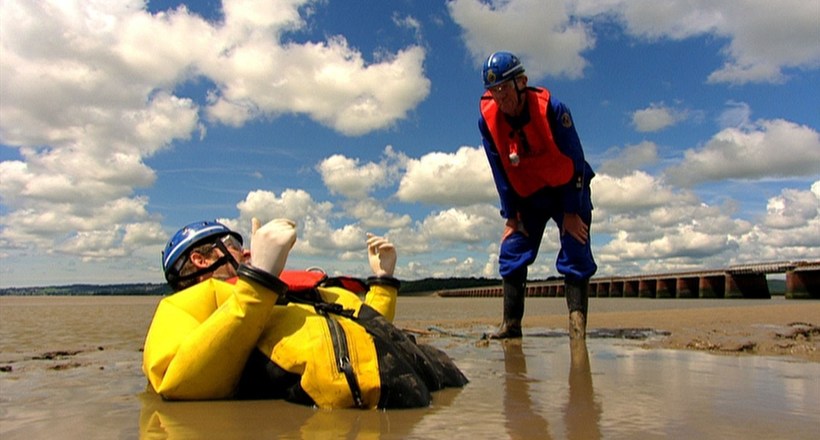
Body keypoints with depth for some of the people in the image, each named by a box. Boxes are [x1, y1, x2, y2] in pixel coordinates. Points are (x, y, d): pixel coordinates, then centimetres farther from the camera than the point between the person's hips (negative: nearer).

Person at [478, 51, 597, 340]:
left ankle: (577, 324, -11)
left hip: (567, 190, -3)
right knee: (512, 251, -5)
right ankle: (511, 324, 1)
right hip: (527, 196, 3)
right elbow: (501, 172, -6)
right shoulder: (487, 118, -15)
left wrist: (571, 212, -17)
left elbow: (575, 161, -18)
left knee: (576, 254, -13)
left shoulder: (551, 109, -24)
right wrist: (511, 215, -5)